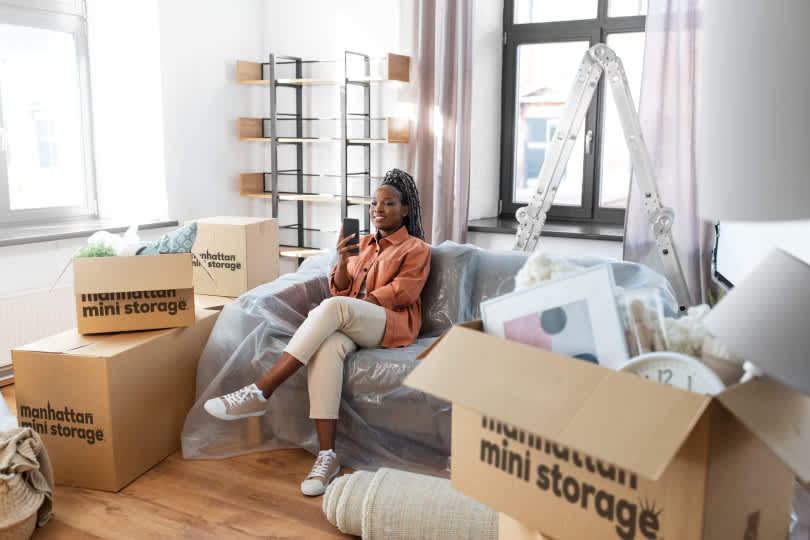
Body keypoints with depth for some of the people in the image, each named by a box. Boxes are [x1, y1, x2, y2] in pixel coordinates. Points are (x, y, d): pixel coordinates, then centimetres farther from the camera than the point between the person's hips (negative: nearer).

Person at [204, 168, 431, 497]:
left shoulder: (416, 249, 11)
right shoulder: (364, 244, 28)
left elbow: (401, 292, -4)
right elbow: (340, 287, 16)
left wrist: (351, 305, -12)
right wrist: (343, 261, -7)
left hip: (392, 325, -4)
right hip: (348, 323, 4)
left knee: (333, 307, -36)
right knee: (326, 347, -35)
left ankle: (260, 393, -36)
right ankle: (327, 456, -36)